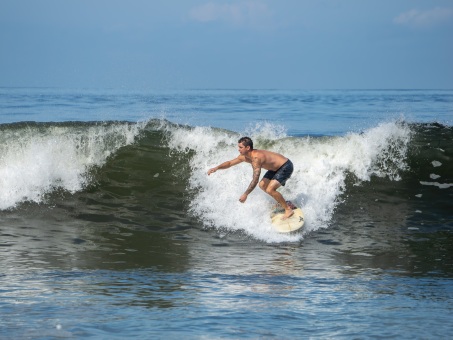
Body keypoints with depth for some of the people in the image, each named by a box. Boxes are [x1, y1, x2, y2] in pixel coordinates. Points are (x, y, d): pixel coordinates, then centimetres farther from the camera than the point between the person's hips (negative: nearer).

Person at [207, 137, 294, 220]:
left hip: (286, 166, -10)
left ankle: (288, 210, -8)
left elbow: (255, 180, -35)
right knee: (262, 185, 16)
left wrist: (245, 194, -33)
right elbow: (230, 163, 8)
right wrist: (217, 168, -8)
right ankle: (281, 202, 30)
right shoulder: (244, 157, -4)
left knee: (270, 190, -20)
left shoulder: (256, 158, -33)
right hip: (276, 167, 10)